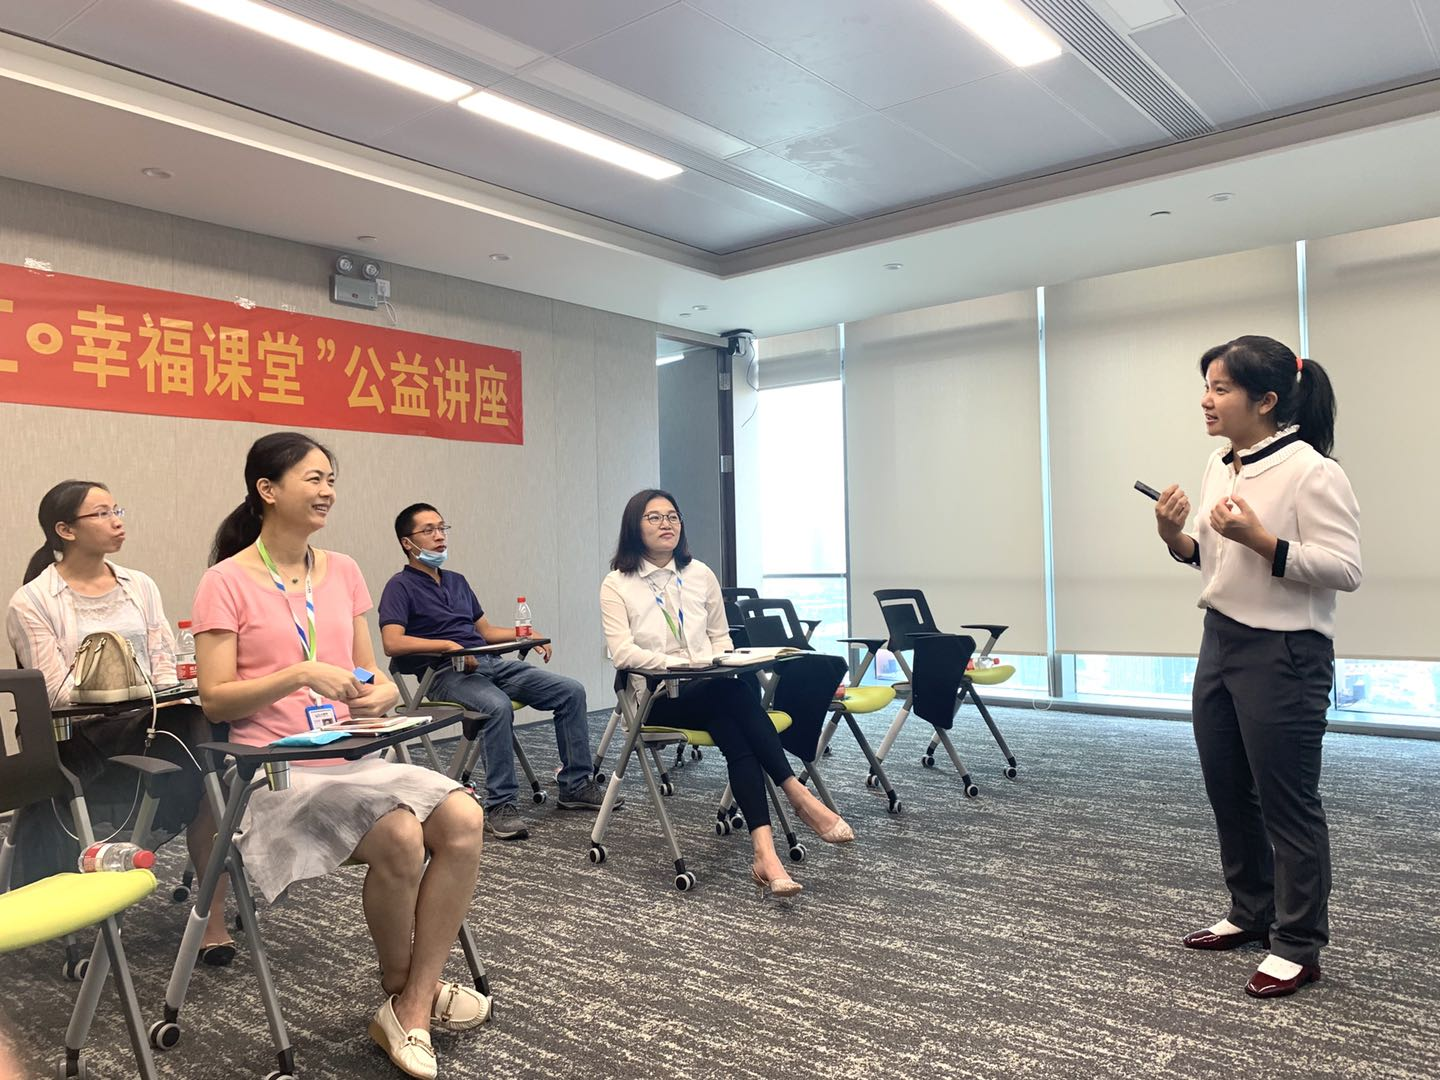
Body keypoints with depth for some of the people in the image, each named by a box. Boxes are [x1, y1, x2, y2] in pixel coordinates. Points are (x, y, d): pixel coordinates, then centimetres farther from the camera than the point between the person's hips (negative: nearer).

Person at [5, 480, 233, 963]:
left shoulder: (140, 587, 15)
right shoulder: (31, 603, 0)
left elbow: (165, 668, 11)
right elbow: (58, 691, -8)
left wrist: (169, 703, -10)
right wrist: (136, 703, -19)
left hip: (156, 723, 5)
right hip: (84, 742, -5)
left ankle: (214, 918, -20)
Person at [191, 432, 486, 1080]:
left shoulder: (342, 571, 11)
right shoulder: (226, 582, -4)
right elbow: (215, 699, -8)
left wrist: (379, 694, -9)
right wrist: (300, 675, -22)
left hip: (351, 756, 6)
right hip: (276, 766, -5)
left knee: (464, 820, -19)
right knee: (400, 835, -28)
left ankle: (411, 1007, -7)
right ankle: (404, 992, 1)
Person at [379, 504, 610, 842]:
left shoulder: (457, 581, 26)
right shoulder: (401, 586, 2)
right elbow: (392, 642, -14)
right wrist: (449, 645, -21)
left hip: (492, 663, 7)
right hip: (446, 674, -7)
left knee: (571, 691, -8)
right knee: (498, 706, -38)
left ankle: (575, 786, 1)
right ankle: (500, 805, -28)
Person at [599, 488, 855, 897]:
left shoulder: (700, 574, 13)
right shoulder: (616, 585, 1)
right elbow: (623, 653, -11)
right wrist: (684, 665, -23)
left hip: (712, 691, 4)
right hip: (658, 698, -4)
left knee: (734, 734, -33)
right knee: (735, 692, -35)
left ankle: (764, 851, -45)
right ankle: (800, 796, -36)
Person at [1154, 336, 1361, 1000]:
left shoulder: (1311, 471, -15)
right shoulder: (1219, 469, 9)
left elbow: (1345, 570, -18)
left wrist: (1261, 540, -28)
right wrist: (1176, 539, -2)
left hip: (1284, 655, -8)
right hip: (1220, 645, 9)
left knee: (1287, 804, 4)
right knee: (1228, 792, 18)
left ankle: (1298, 947, 20)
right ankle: (1252, 914, 36)